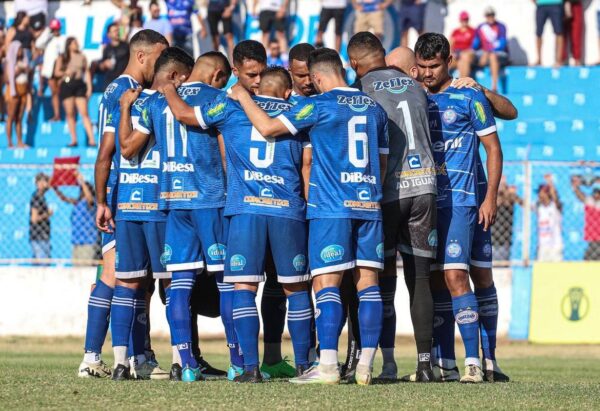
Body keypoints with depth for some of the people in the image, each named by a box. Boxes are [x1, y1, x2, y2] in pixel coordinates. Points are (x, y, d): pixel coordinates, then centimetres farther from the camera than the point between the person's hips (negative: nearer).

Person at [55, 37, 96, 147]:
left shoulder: (82, 57, 10)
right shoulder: (62, 58, 8)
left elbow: (87, 72, 11)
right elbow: (56, 72, 7)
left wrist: (89, 87, 6)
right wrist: (65, 72, -13)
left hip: (79, 84, -1)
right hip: (66, 84, 1)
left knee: (84, 113, -9)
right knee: (70, 114, 2)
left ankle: (91, 139, -14)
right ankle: (74, 139, 7)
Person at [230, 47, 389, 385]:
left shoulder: (321, 105, -5)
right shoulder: (374, 107, 13)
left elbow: (268, 127, -4)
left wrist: (243, 98, 10)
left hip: (331, 206, -5)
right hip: (369, 205, 5)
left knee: (327, 282, -6)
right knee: (368, 281, 4)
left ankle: (328, 366, -14)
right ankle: (366, 366, 2)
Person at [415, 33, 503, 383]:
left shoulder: (470, 97, 0)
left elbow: (493, 147, 1)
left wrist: (491, 197, -6)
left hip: (459, 200, -5)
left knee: (455, 275, -16)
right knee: (435, 282, 6)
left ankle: (473, 361, -17)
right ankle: (444, 363, 10)